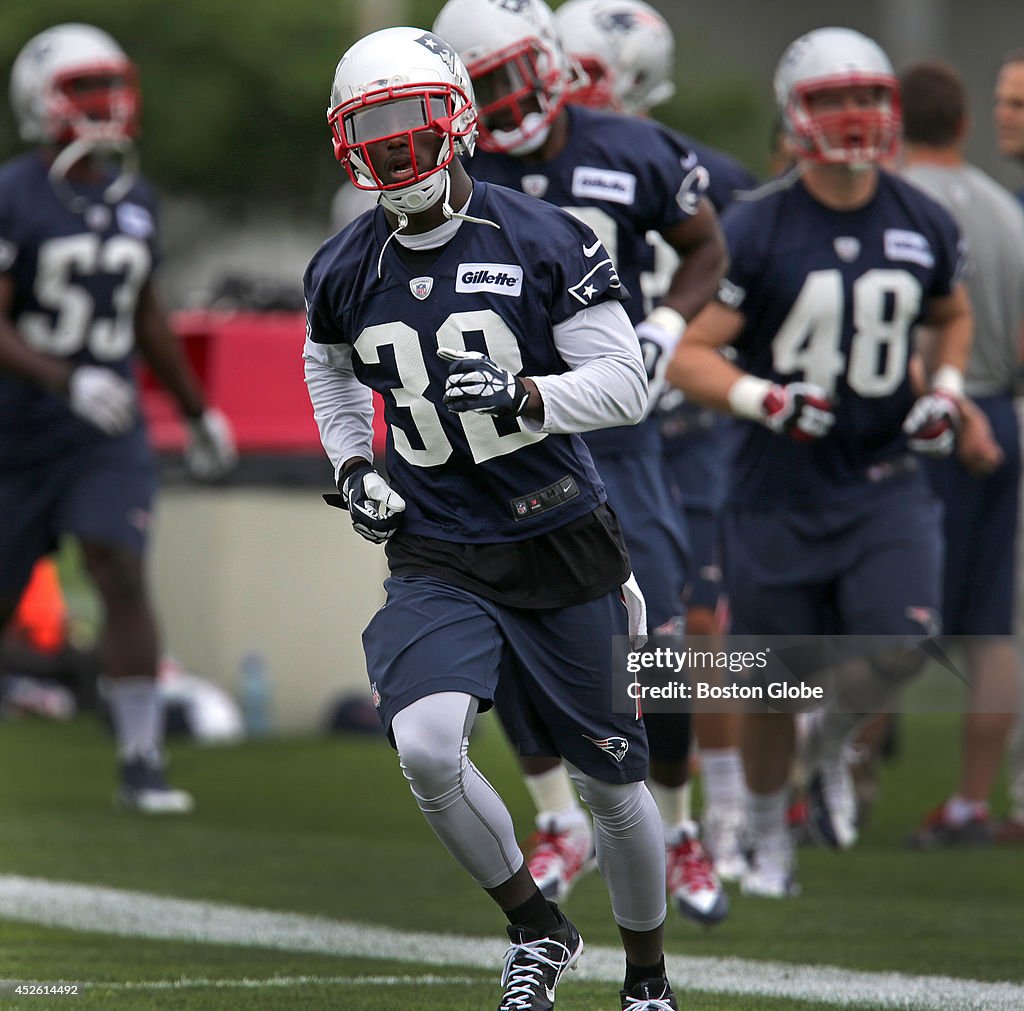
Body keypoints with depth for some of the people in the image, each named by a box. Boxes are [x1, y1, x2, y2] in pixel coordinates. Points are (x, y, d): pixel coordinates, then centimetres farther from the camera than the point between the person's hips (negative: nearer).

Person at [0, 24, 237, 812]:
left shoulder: (134, 202, 8)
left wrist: (198, 410, 26)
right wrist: (67, 382, -32)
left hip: (108, 437, 3)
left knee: (123, 575, -15)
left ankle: (141, 761, -14)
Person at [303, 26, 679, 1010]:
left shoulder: (543, 243, -10)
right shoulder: (344, 272, 2)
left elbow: (626, 383, -10)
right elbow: (328, 365, 25)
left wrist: (524, 396, -27)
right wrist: (351, 466, 10)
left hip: (559, 552, -2)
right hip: (437, 558, 2)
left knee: (610, 782, 8)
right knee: (427, 748, -23)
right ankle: (536, 928, 1)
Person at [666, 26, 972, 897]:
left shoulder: (924, 227, 2)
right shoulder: (755, 229, -12)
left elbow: (953, 316, 23)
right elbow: (688, 352, -12)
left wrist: (945, 392, 4)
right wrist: (764, 400, -29)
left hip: (884, 480, 2)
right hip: (780, 488, -2)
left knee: (899, 646, -19)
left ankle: (836, 742, 15)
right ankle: (768, 838, 32)